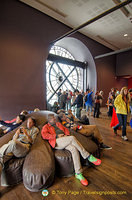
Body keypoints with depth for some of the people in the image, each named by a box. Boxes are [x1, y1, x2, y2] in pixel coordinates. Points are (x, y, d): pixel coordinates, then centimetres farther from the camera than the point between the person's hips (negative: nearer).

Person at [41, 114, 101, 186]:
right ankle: (88, 156, -21)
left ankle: (78, 174, -17)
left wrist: (66, 135, 0)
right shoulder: (46, 127, 11)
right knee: (73, 138, -30)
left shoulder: (58, 123, 29)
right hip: (57, 142, -5)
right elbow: (44, 135, -7)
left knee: (74, 149, -27)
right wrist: (57, 135, -13)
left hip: (65, 141, 6)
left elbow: (65, 129, 24)